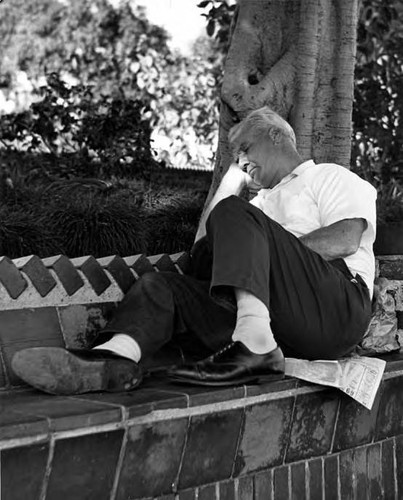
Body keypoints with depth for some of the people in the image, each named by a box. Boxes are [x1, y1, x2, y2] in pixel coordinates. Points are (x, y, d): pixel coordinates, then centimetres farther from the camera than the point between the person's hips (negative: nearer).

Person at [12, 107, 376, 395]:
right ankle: (115, 357, -39)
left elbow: (346, 239, -2)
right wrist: (232, 180, 25)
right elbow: (203, 250, 24)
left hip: (336, 308, -6)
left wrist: (270, 252, -7)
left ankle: (255, 346, -40)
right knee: (162, 286, -7)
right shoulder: (262, 203, 38)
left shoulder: (330, 176, 20)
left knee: (234, 215, -21)